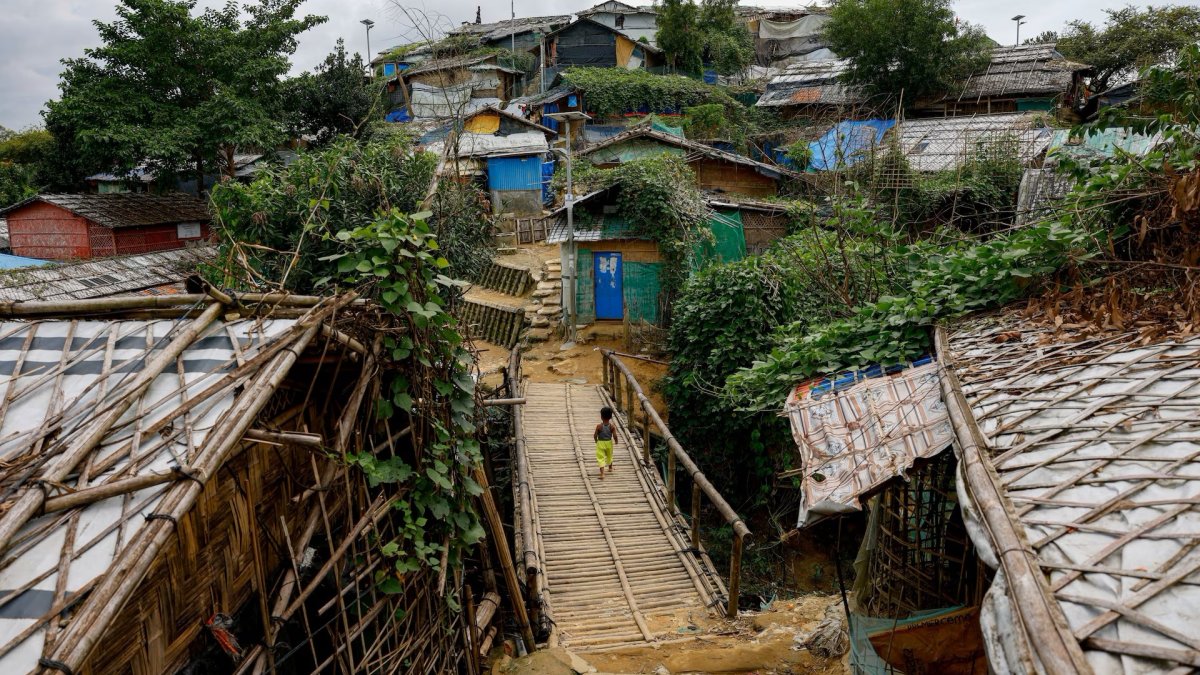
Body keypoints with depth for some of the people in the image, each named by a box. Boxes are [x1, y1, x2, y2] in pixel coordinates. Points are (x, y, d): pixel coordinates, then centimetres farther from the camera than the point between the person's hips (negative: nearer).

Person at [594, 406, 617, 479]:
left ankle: (602, 474, -14)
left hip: (600, 443, -3)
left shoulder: (599, 426, -18)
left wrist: (596, 440, 9)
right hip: (609, 443, 3)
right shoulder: (612, 426, -14)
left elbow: (595, 435, -13)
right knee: (609, 456, 27)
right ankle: (610, 468, 50)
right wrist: (616, 441, 5)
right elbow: (615, 436, -16)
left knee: (601, 458, 0)